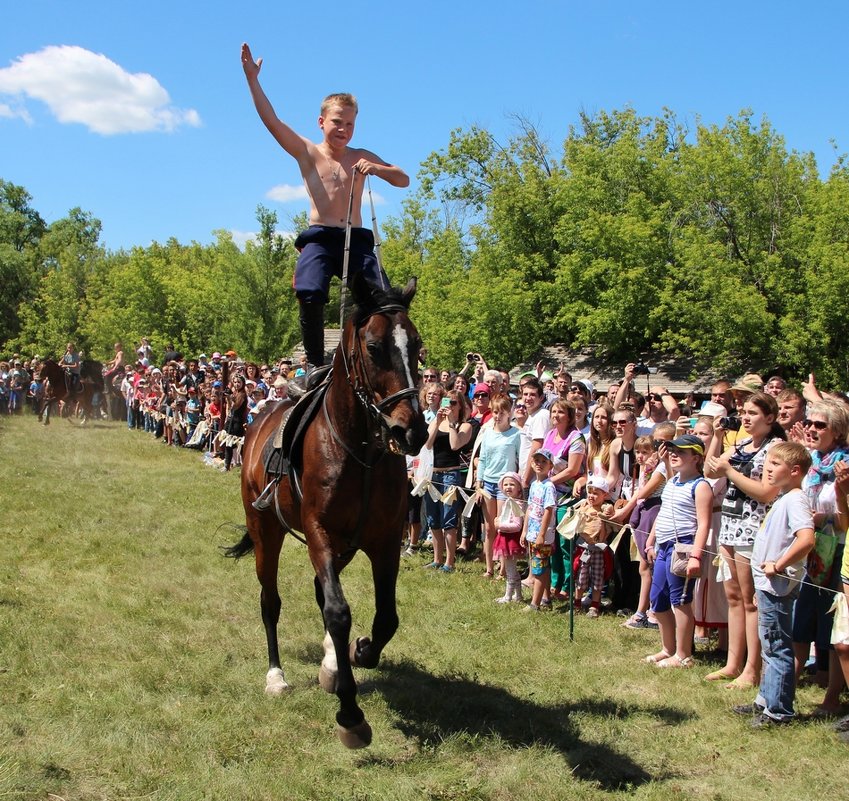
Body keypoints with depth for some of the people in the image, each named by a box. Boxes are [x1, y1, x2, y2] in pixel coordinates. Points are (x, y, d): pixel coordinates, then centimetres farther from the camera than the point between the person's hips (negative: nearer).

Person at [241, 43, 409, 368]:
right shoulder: (308, 153, 10)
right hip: (318, 239, -2)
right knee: (311, 297, -24)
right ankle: (316, 366, -10)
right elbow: (272, 122, 0)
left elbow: (403, 180, 14)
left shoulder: (361, 157, 17)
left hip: (356, 240, 2)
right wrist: (252, 79, -8)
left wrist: (377, 169, -7)